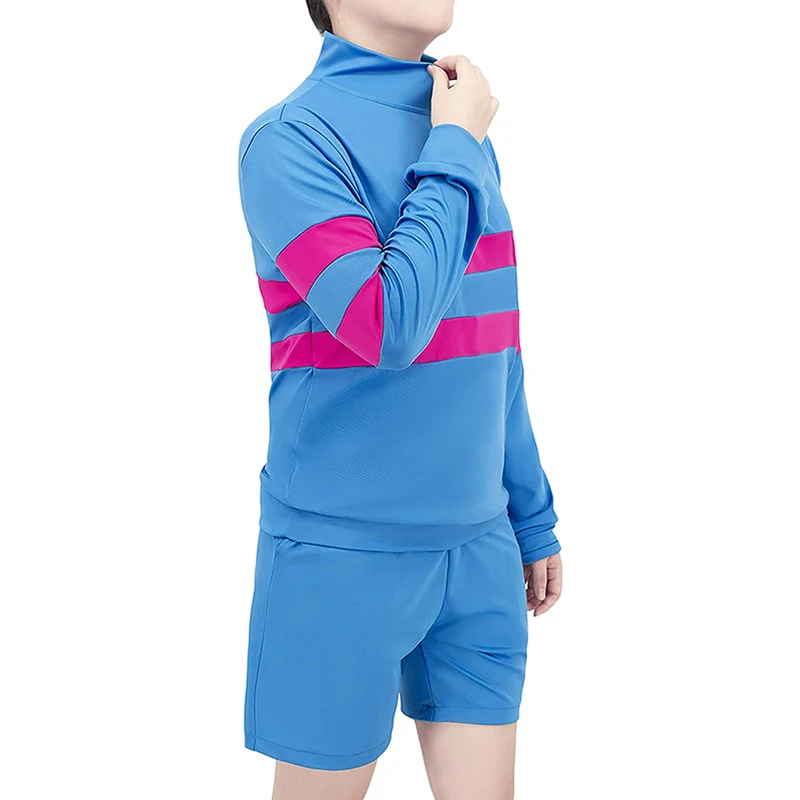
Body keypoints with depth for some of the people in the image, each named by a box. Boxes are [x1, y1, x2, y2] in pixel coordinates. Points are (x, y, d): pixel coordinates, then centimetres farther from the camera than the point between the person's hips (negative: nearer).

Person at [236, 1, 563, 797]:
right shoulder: (291, 138, -11)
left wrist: (532, 516, 18)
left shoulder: (468, 136, 10)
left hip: (478, 549, 6)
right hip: (341, 554, -6)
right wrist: (453, 147, -14)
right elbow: (388, 324, -25)